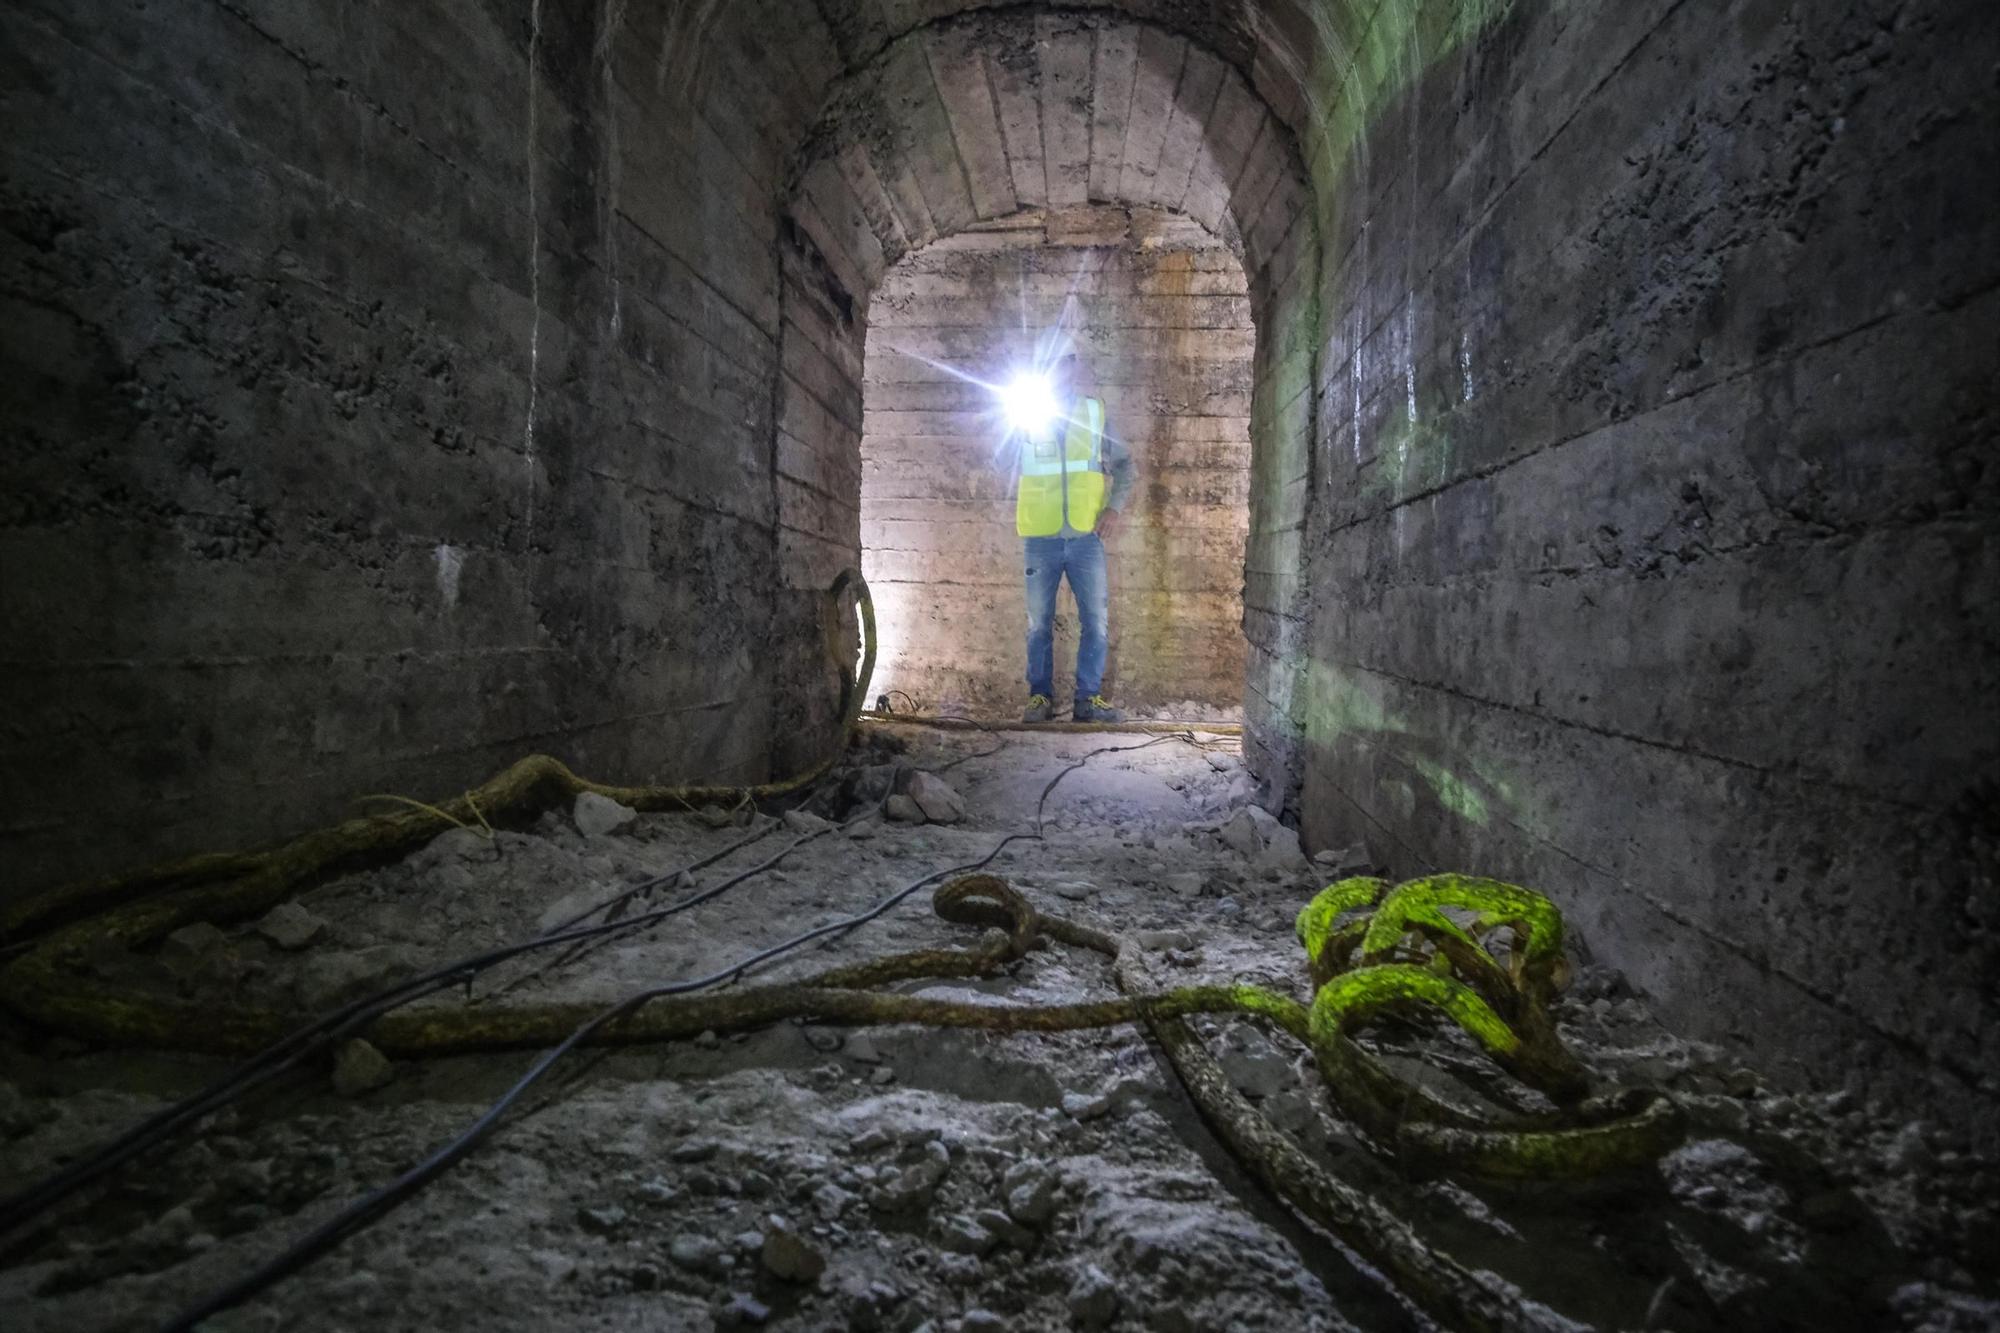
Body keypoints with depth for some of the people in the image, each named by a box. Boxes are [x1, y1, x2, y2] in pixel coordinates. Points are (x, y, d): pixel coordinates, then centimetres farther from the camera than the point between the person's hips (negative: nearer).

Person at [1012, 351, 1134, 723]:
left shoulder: (1095, 411, 8)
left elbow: (1123, 462, 11)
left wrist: (1114, 507, -1)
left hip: (1086, 536, 1)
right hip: (1040, 539, -1)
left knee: (1097, 620, -1)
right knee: (1039, 624, 6)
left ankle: (1088, 699, 7)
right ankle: (1040, 697, 14)